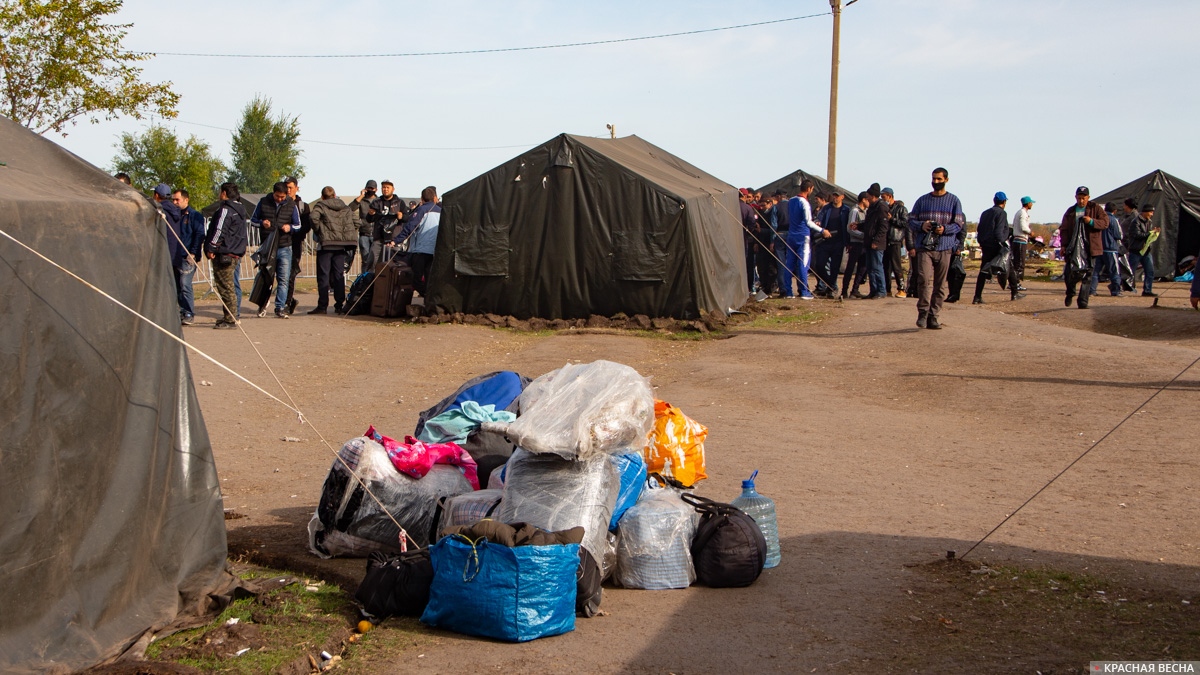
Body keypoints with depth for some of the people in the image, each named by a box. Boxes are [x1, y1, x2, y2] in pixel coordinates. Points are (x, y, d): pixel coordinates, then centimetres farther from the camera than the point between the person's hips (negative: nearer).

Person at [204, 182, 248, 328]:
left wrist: (211, 248, -12)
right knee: (228, 286, 15)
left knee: (225, 287, -8)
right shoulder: (240, 210, 17)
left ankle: (230, 320, -8)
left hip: (224, 254, -10)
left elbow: (219, 231, -17)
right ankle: (230, 317, 19)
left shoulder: (226, 209, -13)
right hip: (235, 253, 10)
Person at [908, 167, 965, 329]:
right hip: (925, 247, 0)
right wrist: (921, 225, -10)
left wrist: (945, 229, -16)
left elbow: (959, 224, 3)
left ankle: (934, 316, 6)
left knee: (940, 284, 1)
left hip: (944, 248, 0)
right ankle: (923, 313, -7)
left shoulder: (953, 201, 8)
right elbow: (911, 220, 11)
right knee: (924, 280, -15)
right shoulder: (922, 200, 13)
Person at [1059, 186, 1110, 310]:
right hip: (1073, 247, 2)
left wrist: (1092, 221, -19)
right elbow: (1064, 230, 13)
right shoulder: (1070, 212, 13)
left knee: (1087, 274, -3)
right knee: (1069, 272, -5)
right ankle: (1070, 293, 23)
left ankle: (1083, 301, 2)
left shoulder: (1095, 209, 6)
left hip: (1089, 247, -2)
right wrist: (1064, 245, 1)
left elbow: (1105, 223, -2)